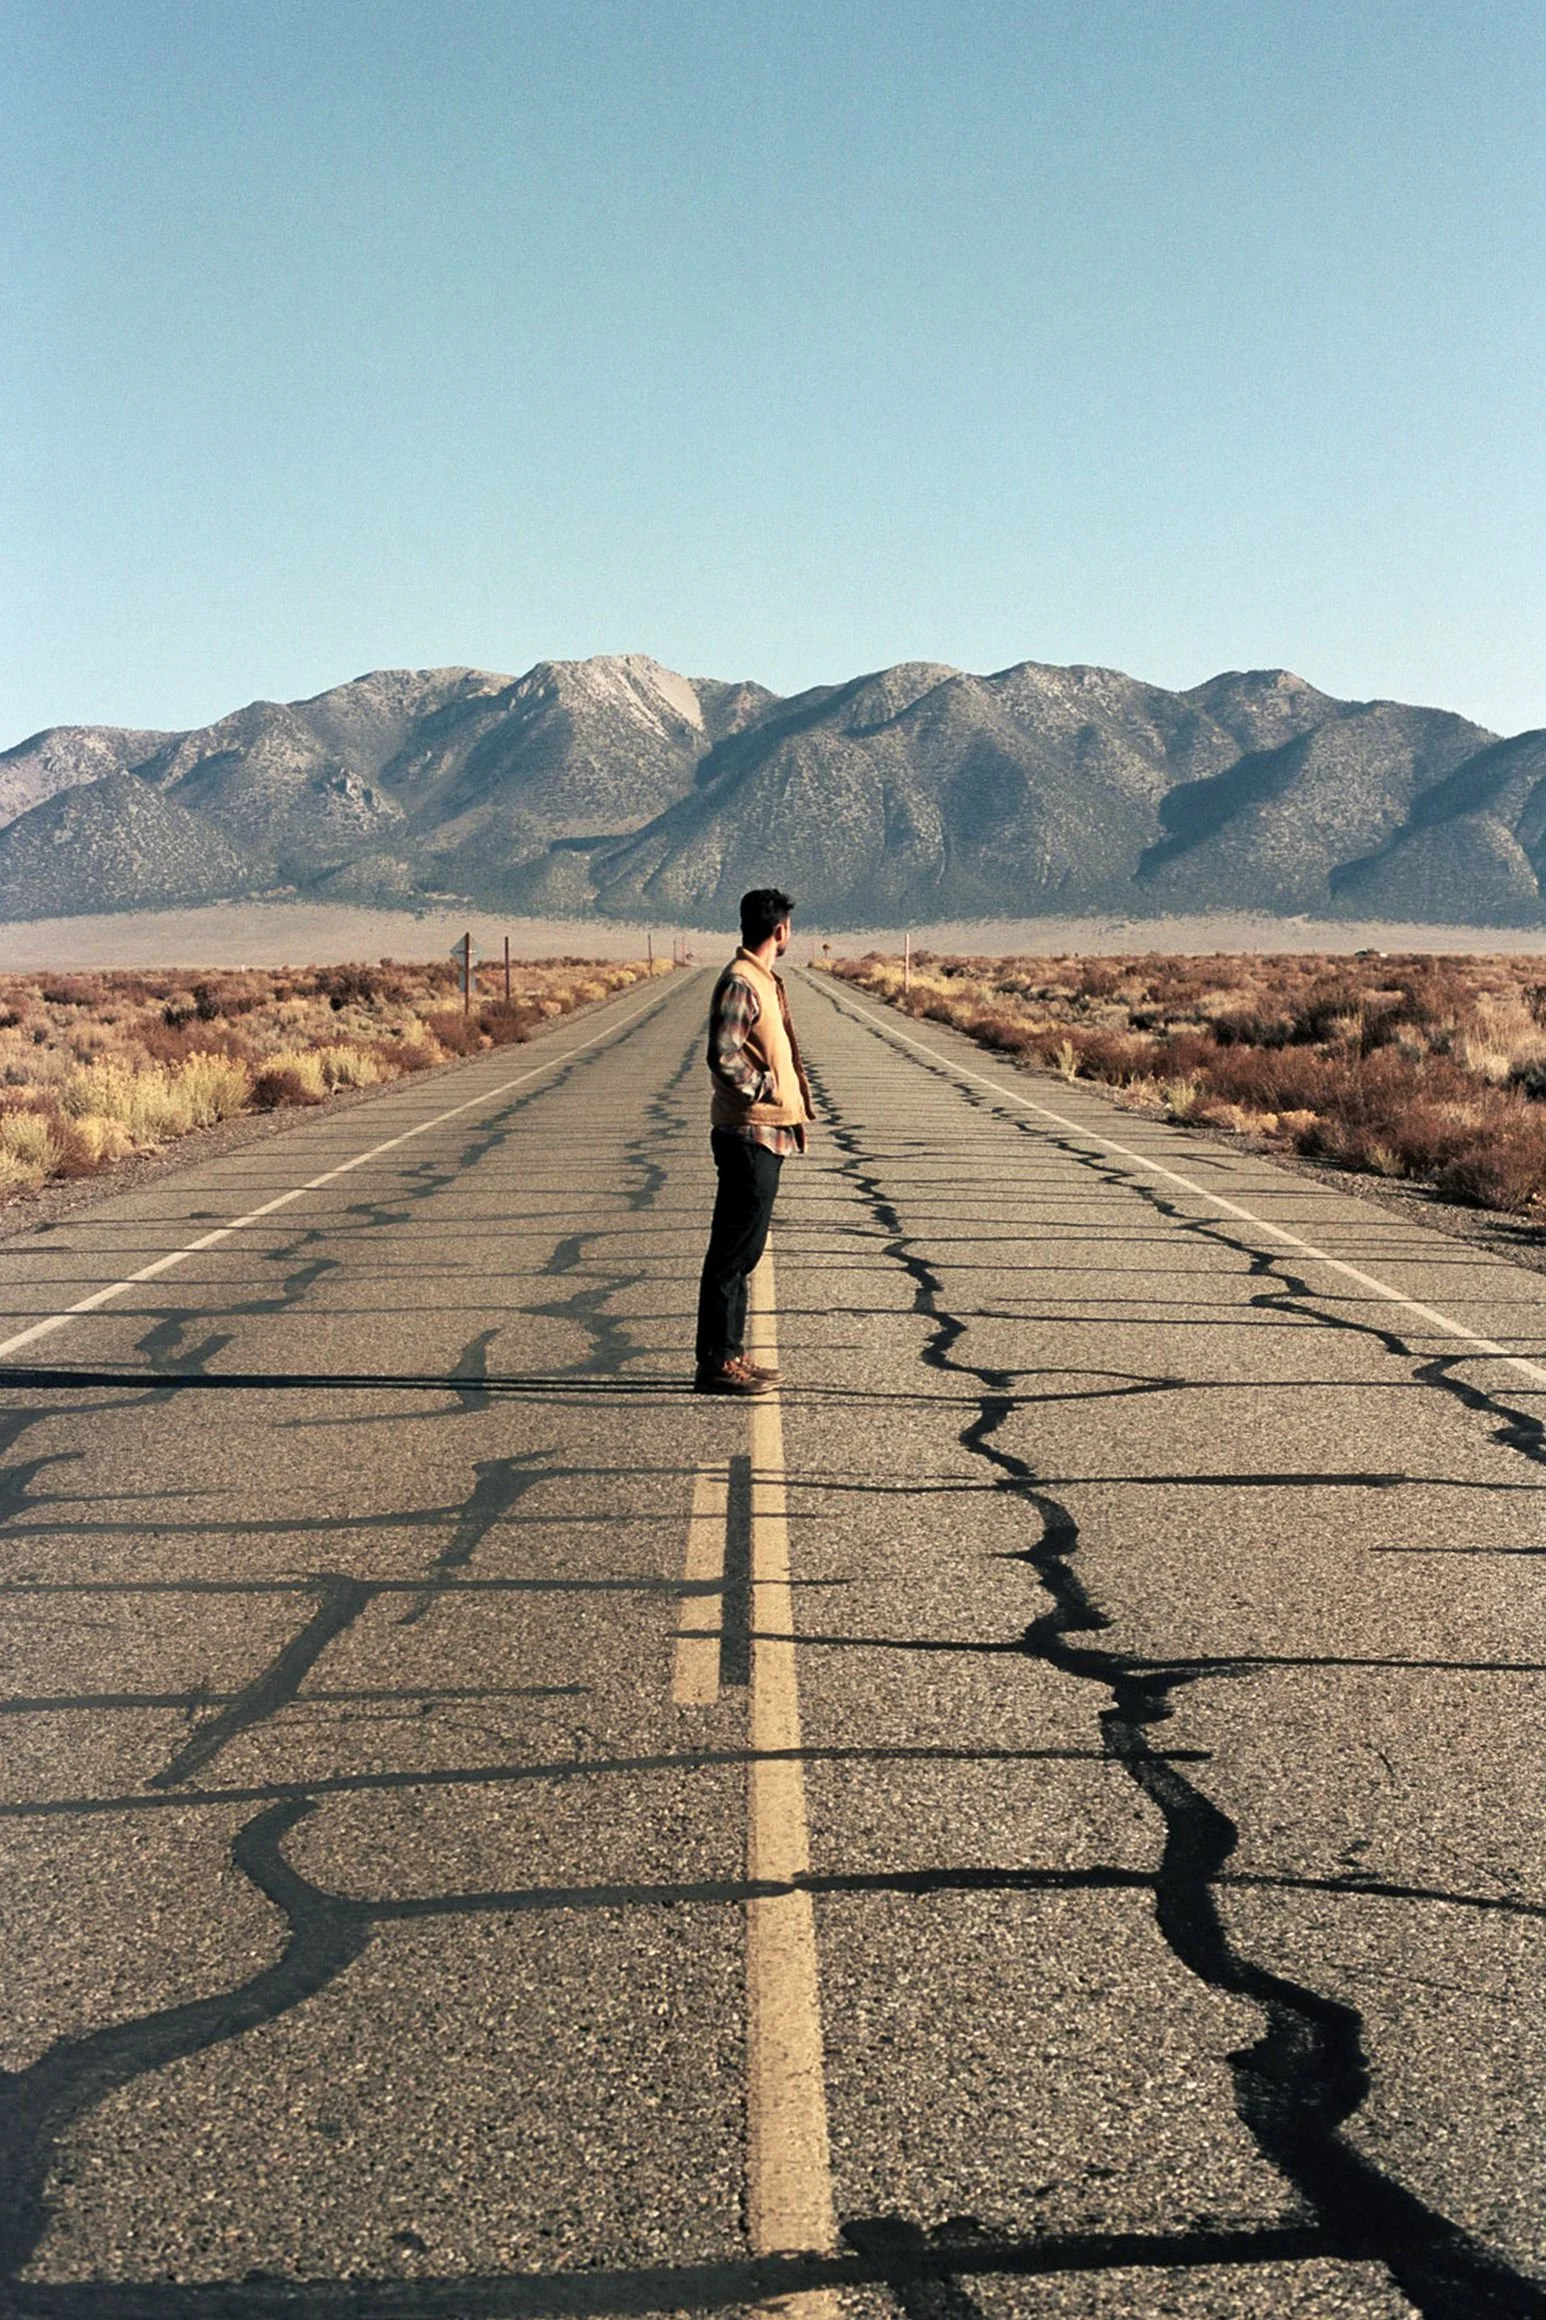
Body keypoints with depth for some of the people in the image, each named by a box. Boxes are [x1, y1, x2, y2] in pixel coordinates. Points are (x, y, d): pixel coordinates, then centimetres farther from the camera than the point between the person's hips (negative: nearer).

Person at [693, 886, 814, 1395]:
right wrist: (766, 1087, -12)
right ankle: (716, 1362, -1)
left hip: (765, 1135, 10)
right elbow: (723, 1056, -24)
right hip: (749, 1134, -10)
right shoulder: (740, 982, -15)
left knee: (743, 1251, 14)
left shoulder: (762, 980, 16)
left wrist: (791, 1104, 13)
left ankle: (729, 1354, 20)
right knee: (733, 1253, -6)